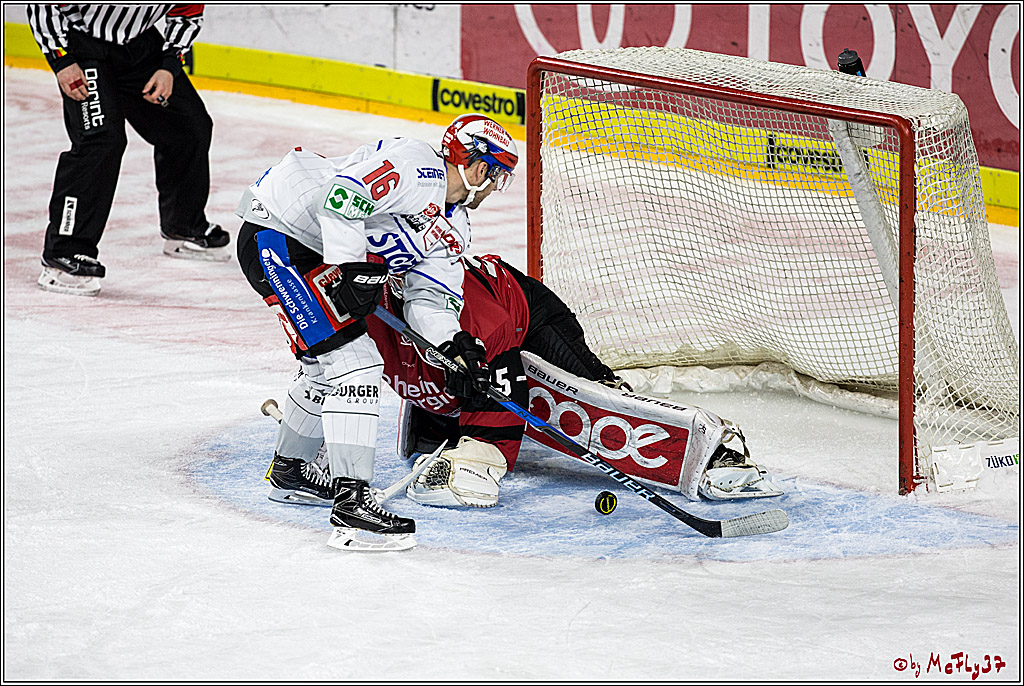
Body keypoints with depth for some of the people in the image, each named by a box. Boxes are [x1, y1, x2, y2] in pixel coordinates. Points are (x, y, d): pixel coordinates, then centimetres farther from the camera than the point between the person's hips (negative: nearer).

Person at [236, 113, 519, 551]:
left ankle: (289, 466, 46)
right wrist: (351, 267, -28)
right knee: (353, 358, -18)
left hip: (320, 258, 11)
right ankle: (350, 502, -24)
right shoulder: (419, 169, -18)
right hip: (277, 239, -11)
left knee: (331, 366, 23)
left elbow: (429, 300, 9)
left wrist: (458, 343, -9)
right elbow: (341, 194, -28)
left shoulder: (451, 231, 12)